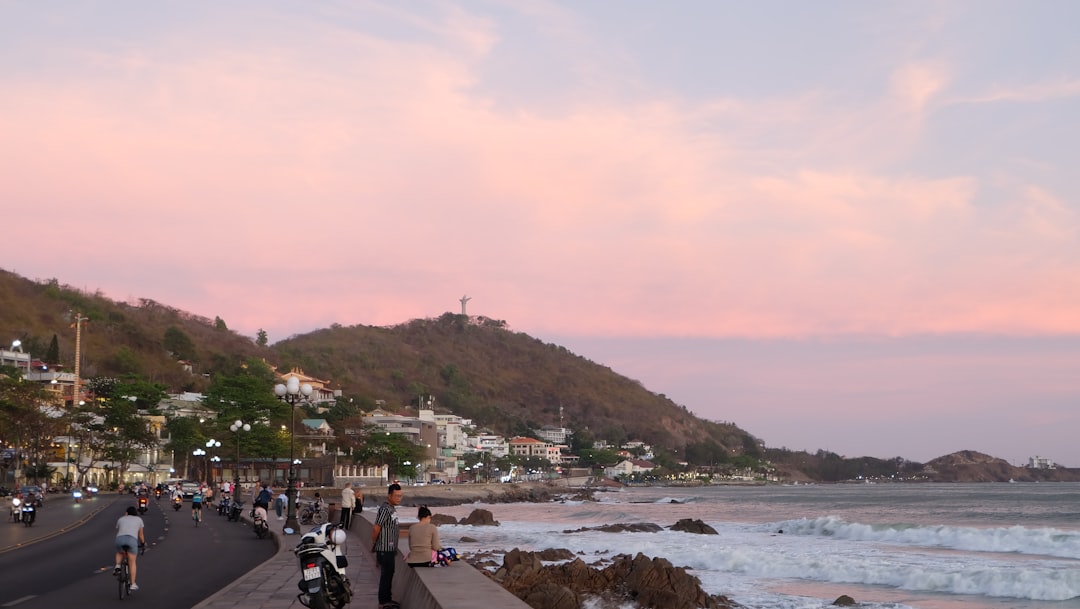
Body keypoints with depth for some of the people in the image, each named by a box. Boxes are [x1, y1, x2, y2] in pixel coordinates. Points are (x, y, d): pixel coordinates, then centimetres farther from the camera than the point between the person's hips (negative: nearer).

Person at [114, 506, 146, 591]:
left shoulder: (121, 519, 27)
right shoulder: (139, 520, 25)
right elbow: (141, 535, 28)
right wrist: (143, 543, 45)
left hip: (120, 539, 1)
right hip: (132, 539, -1)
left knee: (120, 553, 33)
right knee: (132, 563, 9)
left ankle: (117, 566, 8)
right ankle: (133, 584, 7)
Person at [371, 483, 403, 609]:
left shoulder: (392, 508, 11)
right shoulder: (385, 509, -21)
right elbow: (376, 528, -22)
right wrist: (375, 543, -6)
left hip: (390, 549, 10)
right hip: (385, 549, -10)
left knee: (389, 574, 16)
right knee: (386, 575, -3)